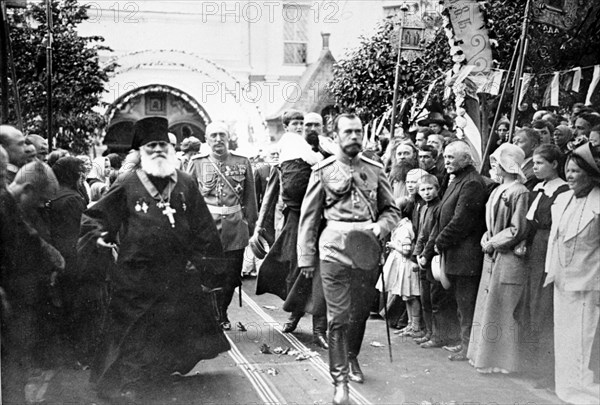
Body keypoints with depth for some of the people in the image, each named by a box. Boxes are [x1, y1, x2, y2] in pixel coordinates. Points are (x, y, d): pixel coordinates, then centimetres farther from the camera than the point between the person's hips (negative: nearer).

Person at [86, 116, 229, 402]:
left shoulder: (186, 184, 3)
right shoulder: (126, 185, -6)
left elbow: (202, 226, 9)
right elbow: (98, 215, 6)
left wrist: (204, 257, 8)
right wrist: (102, 235, -7)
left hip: (177, 276, 4)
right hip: (135, 276, -4)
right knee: (130, 330, 3)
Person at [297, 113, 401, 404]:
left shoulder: (375, 170, 8)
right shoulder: (323, 171, 2)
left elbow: (392, 210, 13)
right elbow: (309, 217, 3)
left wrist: (381, 226, -9)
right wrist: (306, 257, -1)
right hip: (334, 250, -3)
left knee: (361, 311, 15)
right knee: (338, 317, -4)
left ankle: (352, 358, 40)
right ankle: (339, 379, 5)